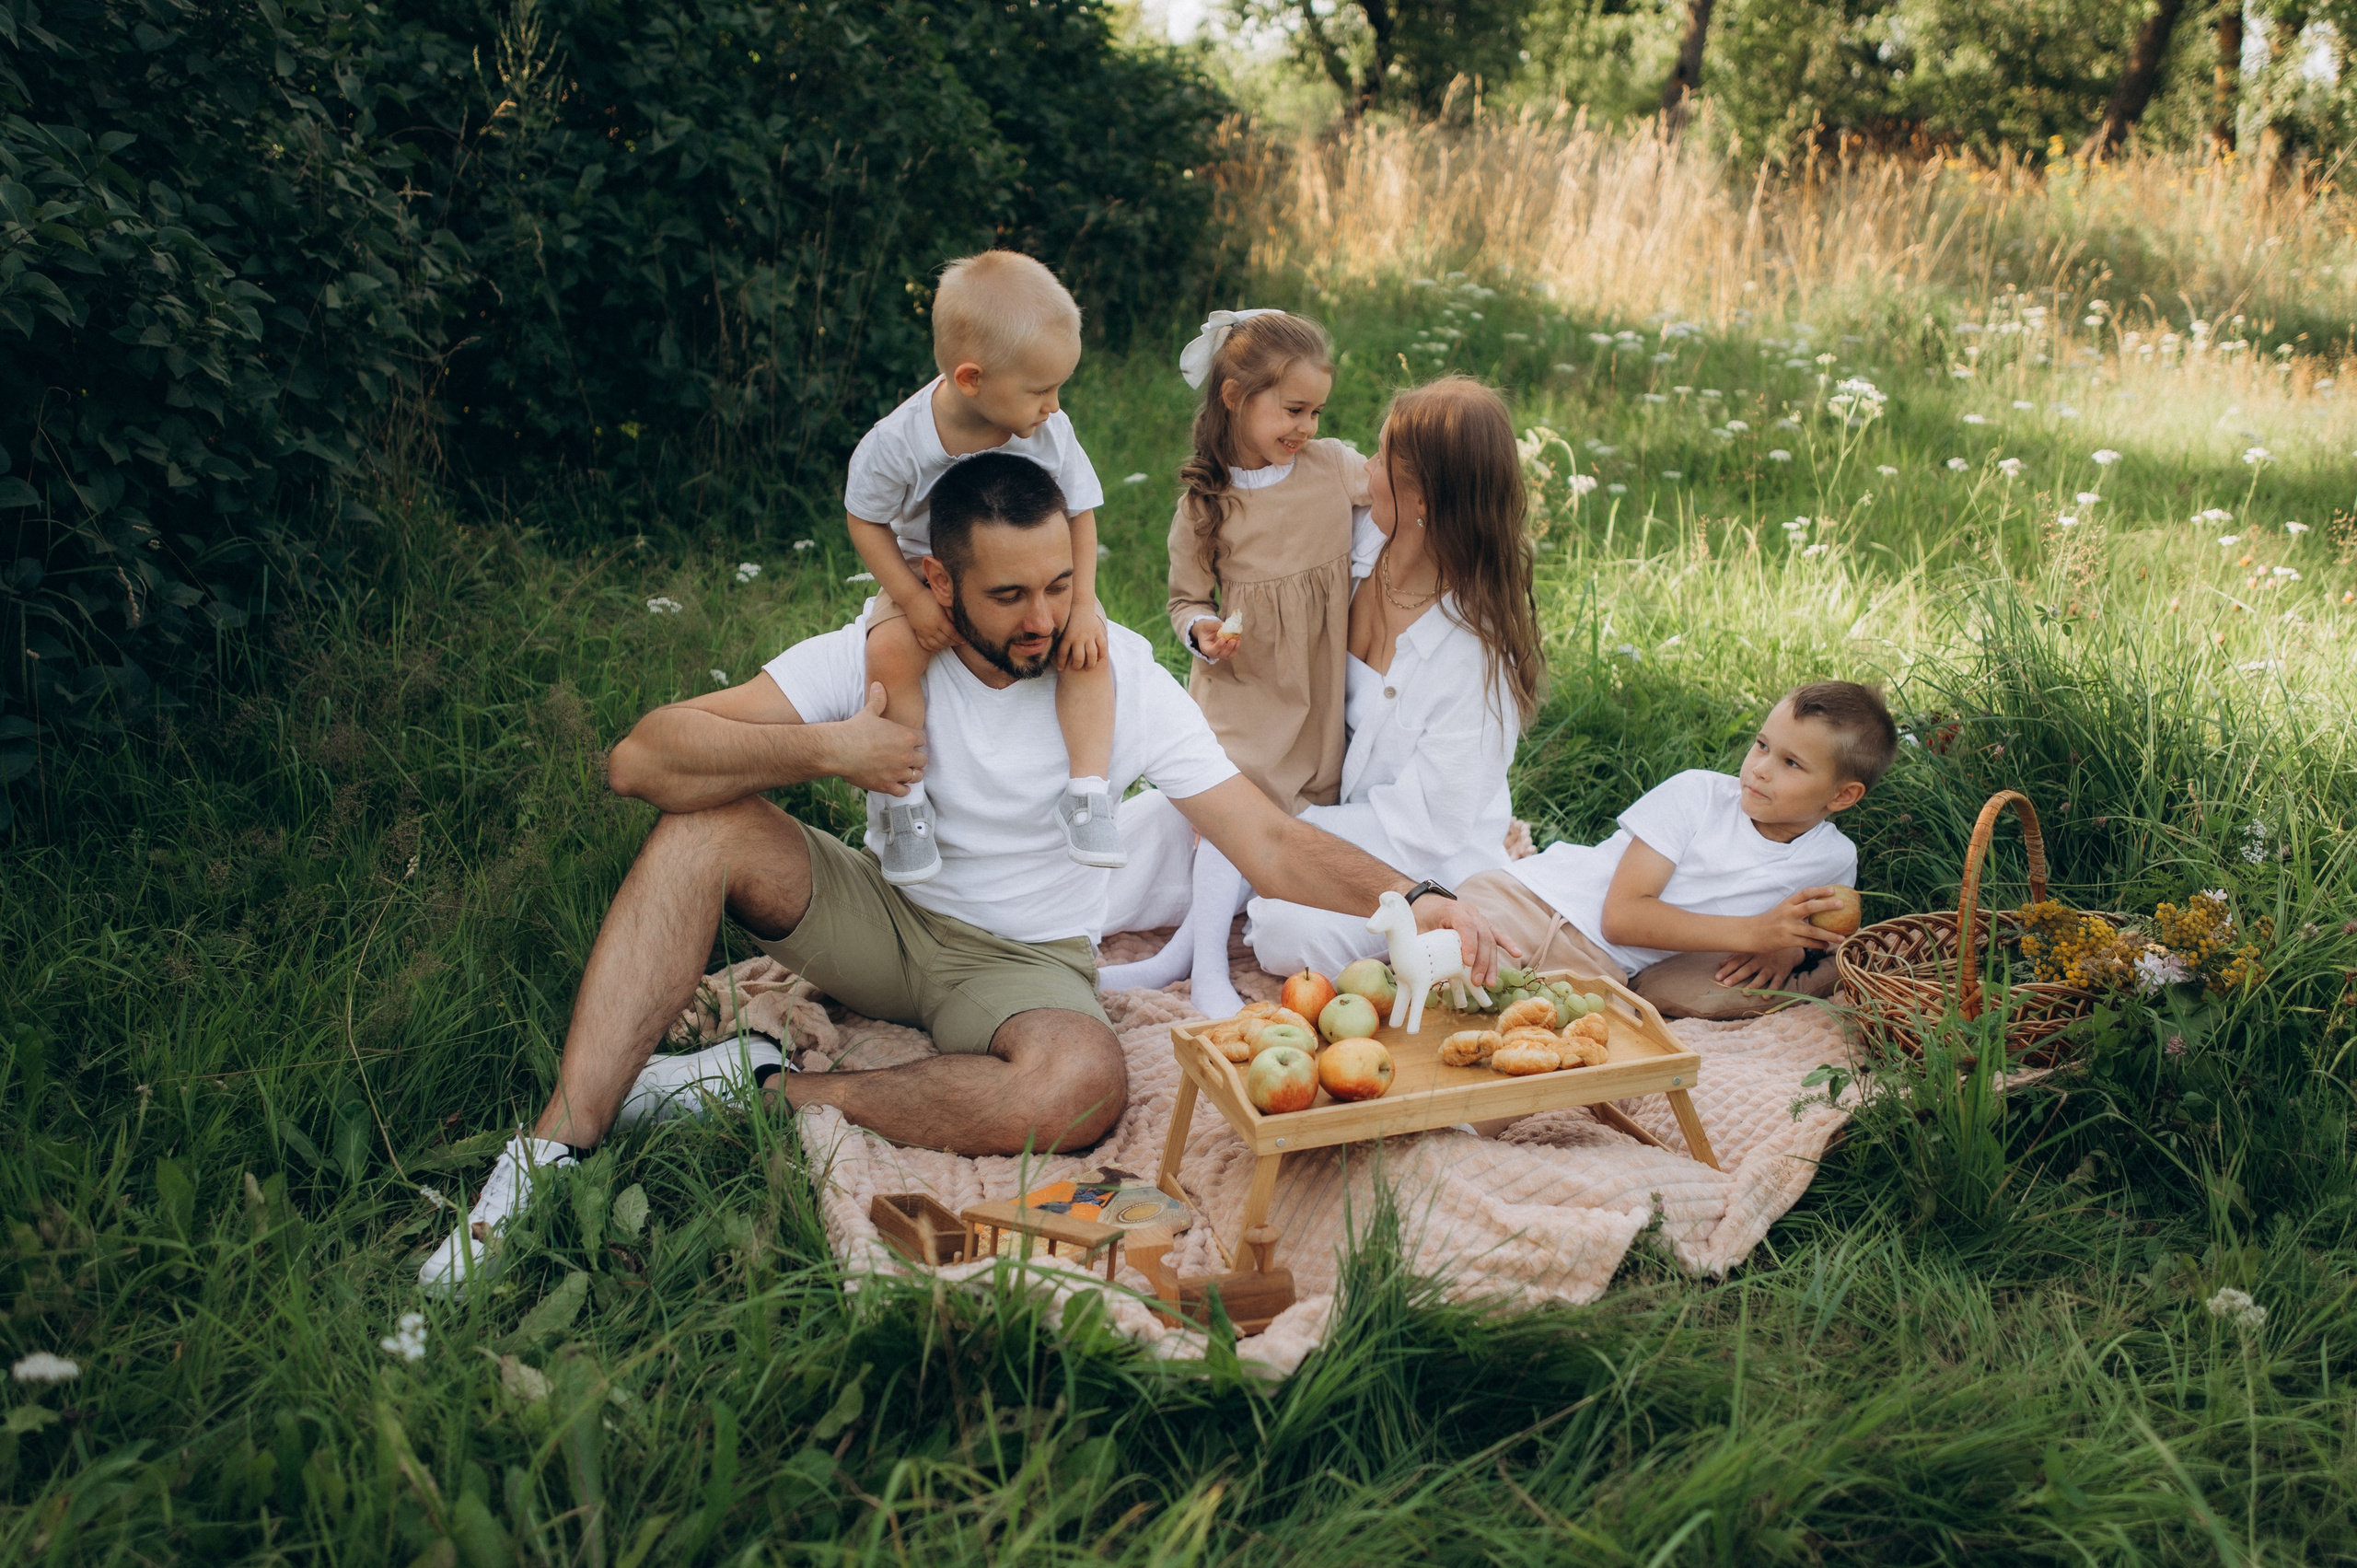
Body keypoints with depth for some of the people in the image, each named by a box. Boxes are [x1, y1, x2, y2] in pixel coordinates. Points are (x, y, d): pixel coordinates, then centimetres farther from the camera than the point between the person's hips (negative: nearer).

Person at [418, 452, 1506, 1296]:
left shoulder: (1121, 678, -14)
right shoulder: (879, 653, -13)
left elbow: (1269, 844, -18)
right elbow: (642, 759, -20)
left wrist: (1410, 901, -33)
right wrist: (827, 748, -28)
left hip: (1028, 959, -2)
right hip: (882, 915, 2)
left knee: (1080, 1087, -38)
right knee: (706, 826, -24)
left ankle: (769, 1092, -21)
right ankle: (555, 1155, -25)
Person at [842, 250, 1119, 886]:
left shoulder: (1051, 434, -17)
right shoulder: (898, 442, -25)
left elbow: (1079, 516, -5)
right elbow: (867, 523, -12)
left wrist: (1081, 603, -16)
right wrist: (914, 602, -20)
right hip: (927, 577, -2)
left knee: (1089, 646, -22)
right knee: (890, 649, -30)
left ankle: (1086, 791, -12)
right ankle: (901, 797, -15)